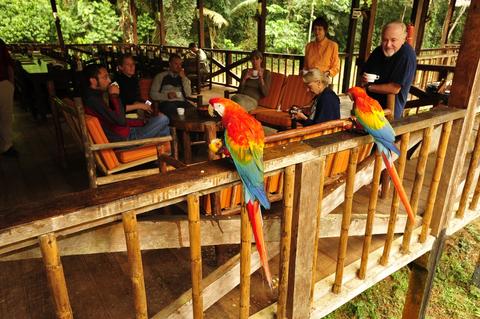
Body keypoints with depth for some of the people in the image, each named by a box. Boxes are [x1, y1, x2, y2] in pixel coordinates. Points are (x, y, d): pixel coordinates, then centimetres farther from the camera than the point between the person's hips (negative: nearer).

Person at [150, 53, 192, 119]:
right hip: (166, 103, -2)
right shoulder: (160, 76, 14)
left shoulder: (182, 78, 22)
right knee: (172, 107, -39)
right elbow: (153, 94, 6)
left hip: (182, 103, 2)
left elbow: (188, 94, 9)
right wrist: (167, 95, -10)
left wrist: (184, 77, 2)